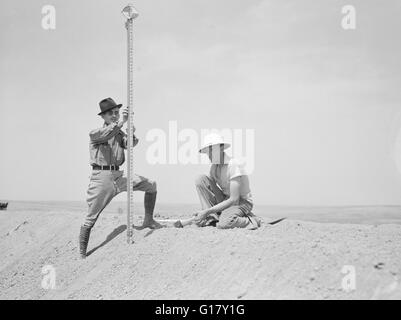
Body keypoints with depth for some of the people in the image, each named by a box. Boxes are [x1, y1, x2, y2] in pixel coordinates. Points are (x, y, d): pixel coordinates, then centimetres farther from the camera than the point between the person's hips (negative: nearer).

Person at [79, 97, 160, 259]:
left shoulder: (119, 133, 16)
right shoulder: (95, 133, -1)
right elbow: (104, 135, -26)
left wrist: (131, 135, -26)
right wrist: (121, 122, -35)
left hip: (118, 176, 5)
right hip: (101, 177, -5)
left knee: (150, 185, -1)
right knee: (90, 218, -3)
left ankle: (148, 221, 11)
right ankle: (82, 254, 8)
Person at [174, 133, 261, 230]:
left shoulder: (234, 165, -23)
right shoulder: (214, 166, 1)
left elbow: (233, 199, -27)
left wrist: (206, 211, -29)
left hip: (242, 203, -7)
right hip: (226, 200, 7)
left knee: (223, 224, -37)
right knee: (201, 179, -11)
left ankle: (250, 220, -8)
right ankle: (211, 218, -14)